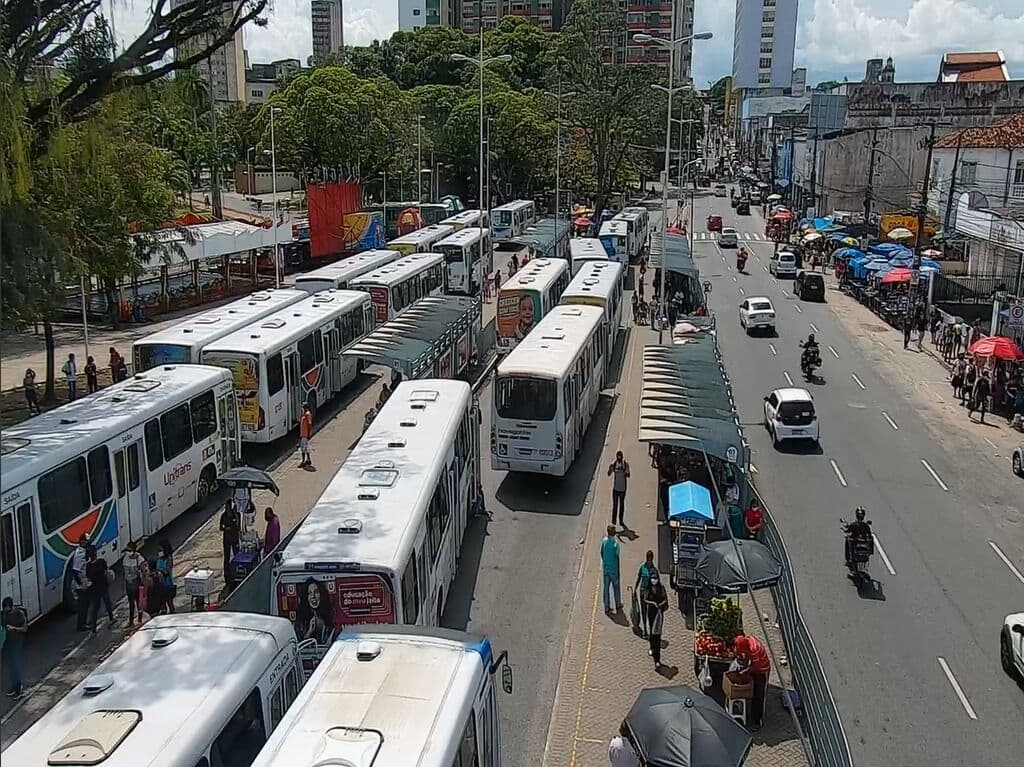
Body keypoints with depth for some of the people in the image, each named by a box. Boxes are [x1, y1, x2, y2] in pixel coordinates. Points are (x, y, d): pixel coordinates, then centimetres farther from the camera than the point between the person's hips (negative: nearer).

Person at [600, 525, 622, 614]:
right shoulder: (615, 543, -22)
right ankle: (618, 605, 30)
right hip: (613, 569, -4)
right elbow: (617, 557, -18)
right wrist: (618, 571, -9)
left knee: (606, 587, 10)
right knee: (616, 587, 14)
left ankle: (607, 607, 16)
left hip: (605, 568, 5)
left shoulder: (604, 541, -5)